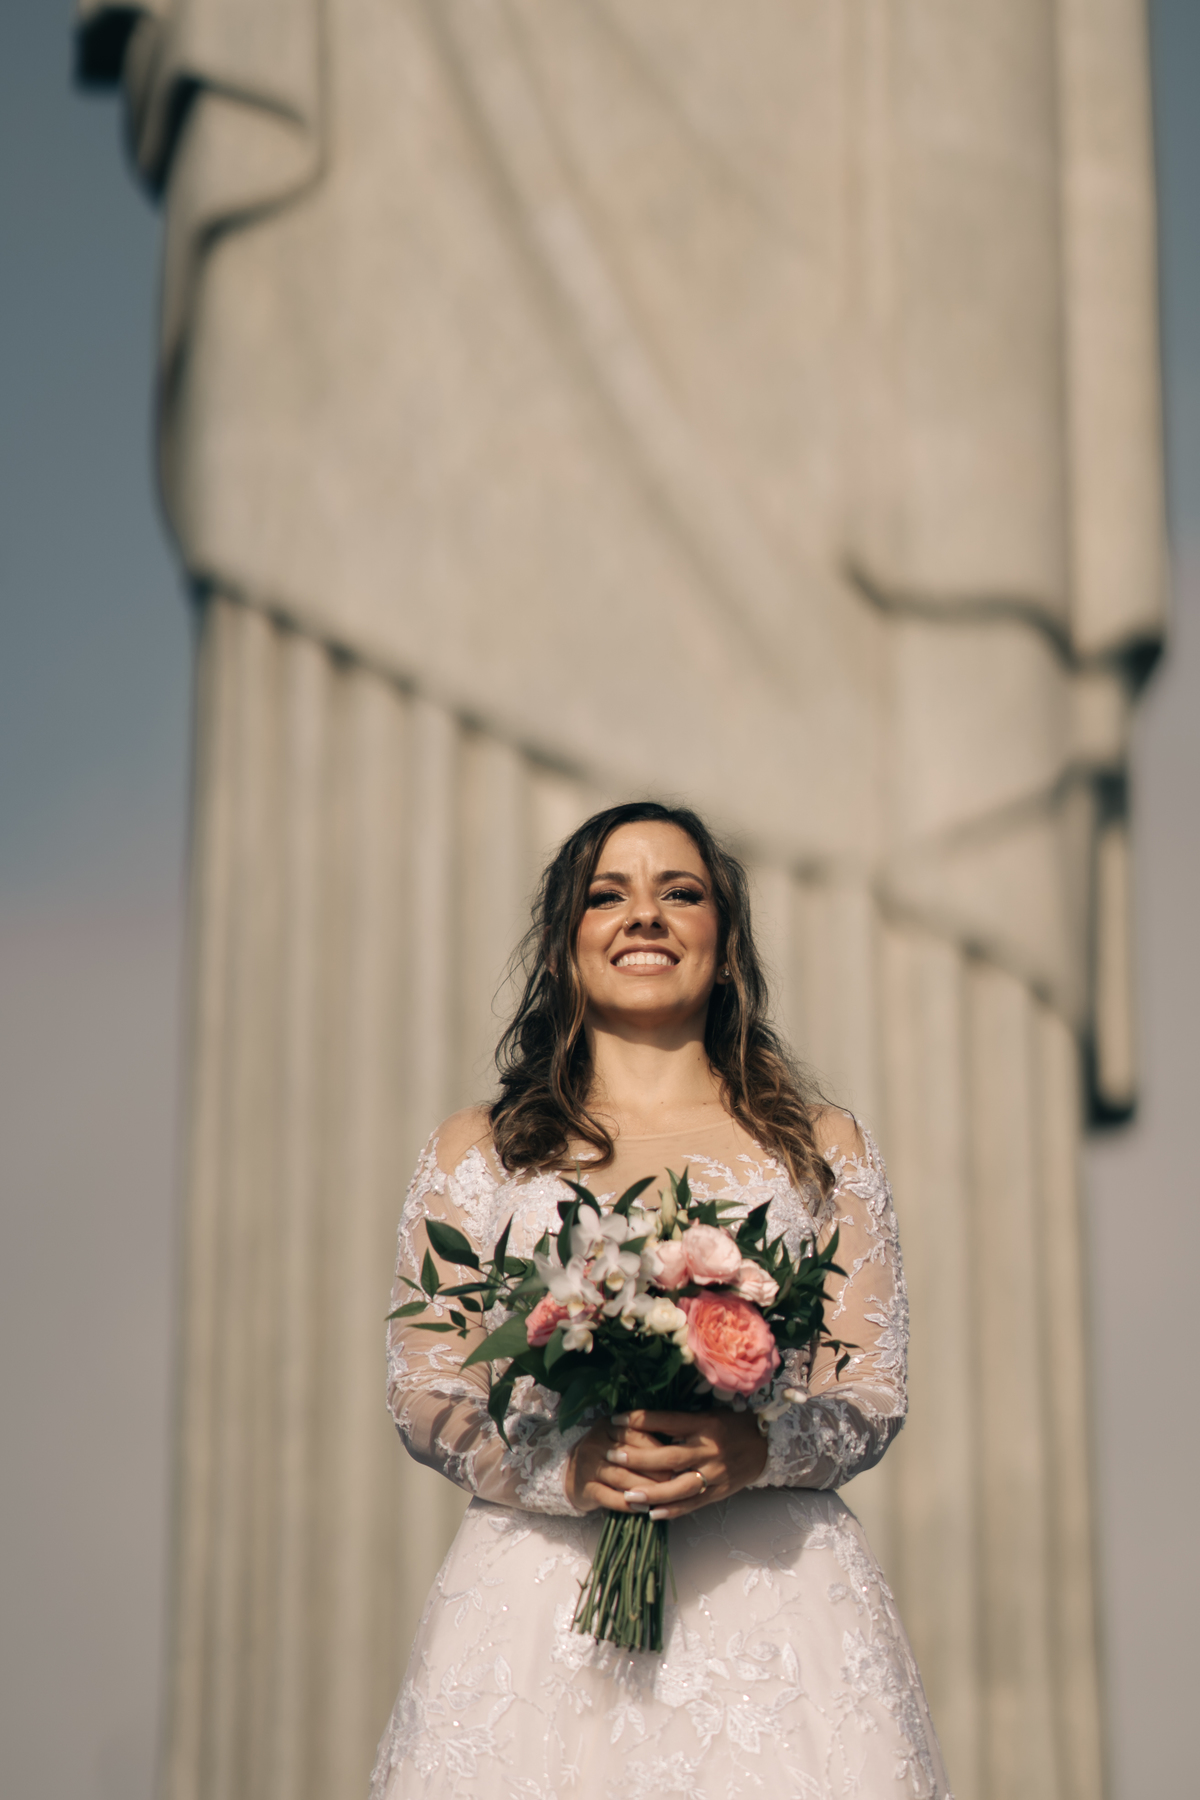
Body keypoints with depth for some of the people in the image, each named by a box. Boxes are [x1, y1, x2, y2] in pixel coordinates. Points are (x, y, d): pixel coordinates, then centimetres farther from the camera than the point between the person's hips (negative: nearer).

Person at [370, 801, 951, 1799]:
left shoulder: (822, 1148, 11)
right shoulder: (478, 1151, 10)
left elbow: (874, 1399, 6)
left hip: (774, 1593, 0)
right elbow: (425, 1400, 5)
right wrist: (569, 1466, -15)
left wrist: (753, 1450, -16)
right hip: (541, 1597, 0)